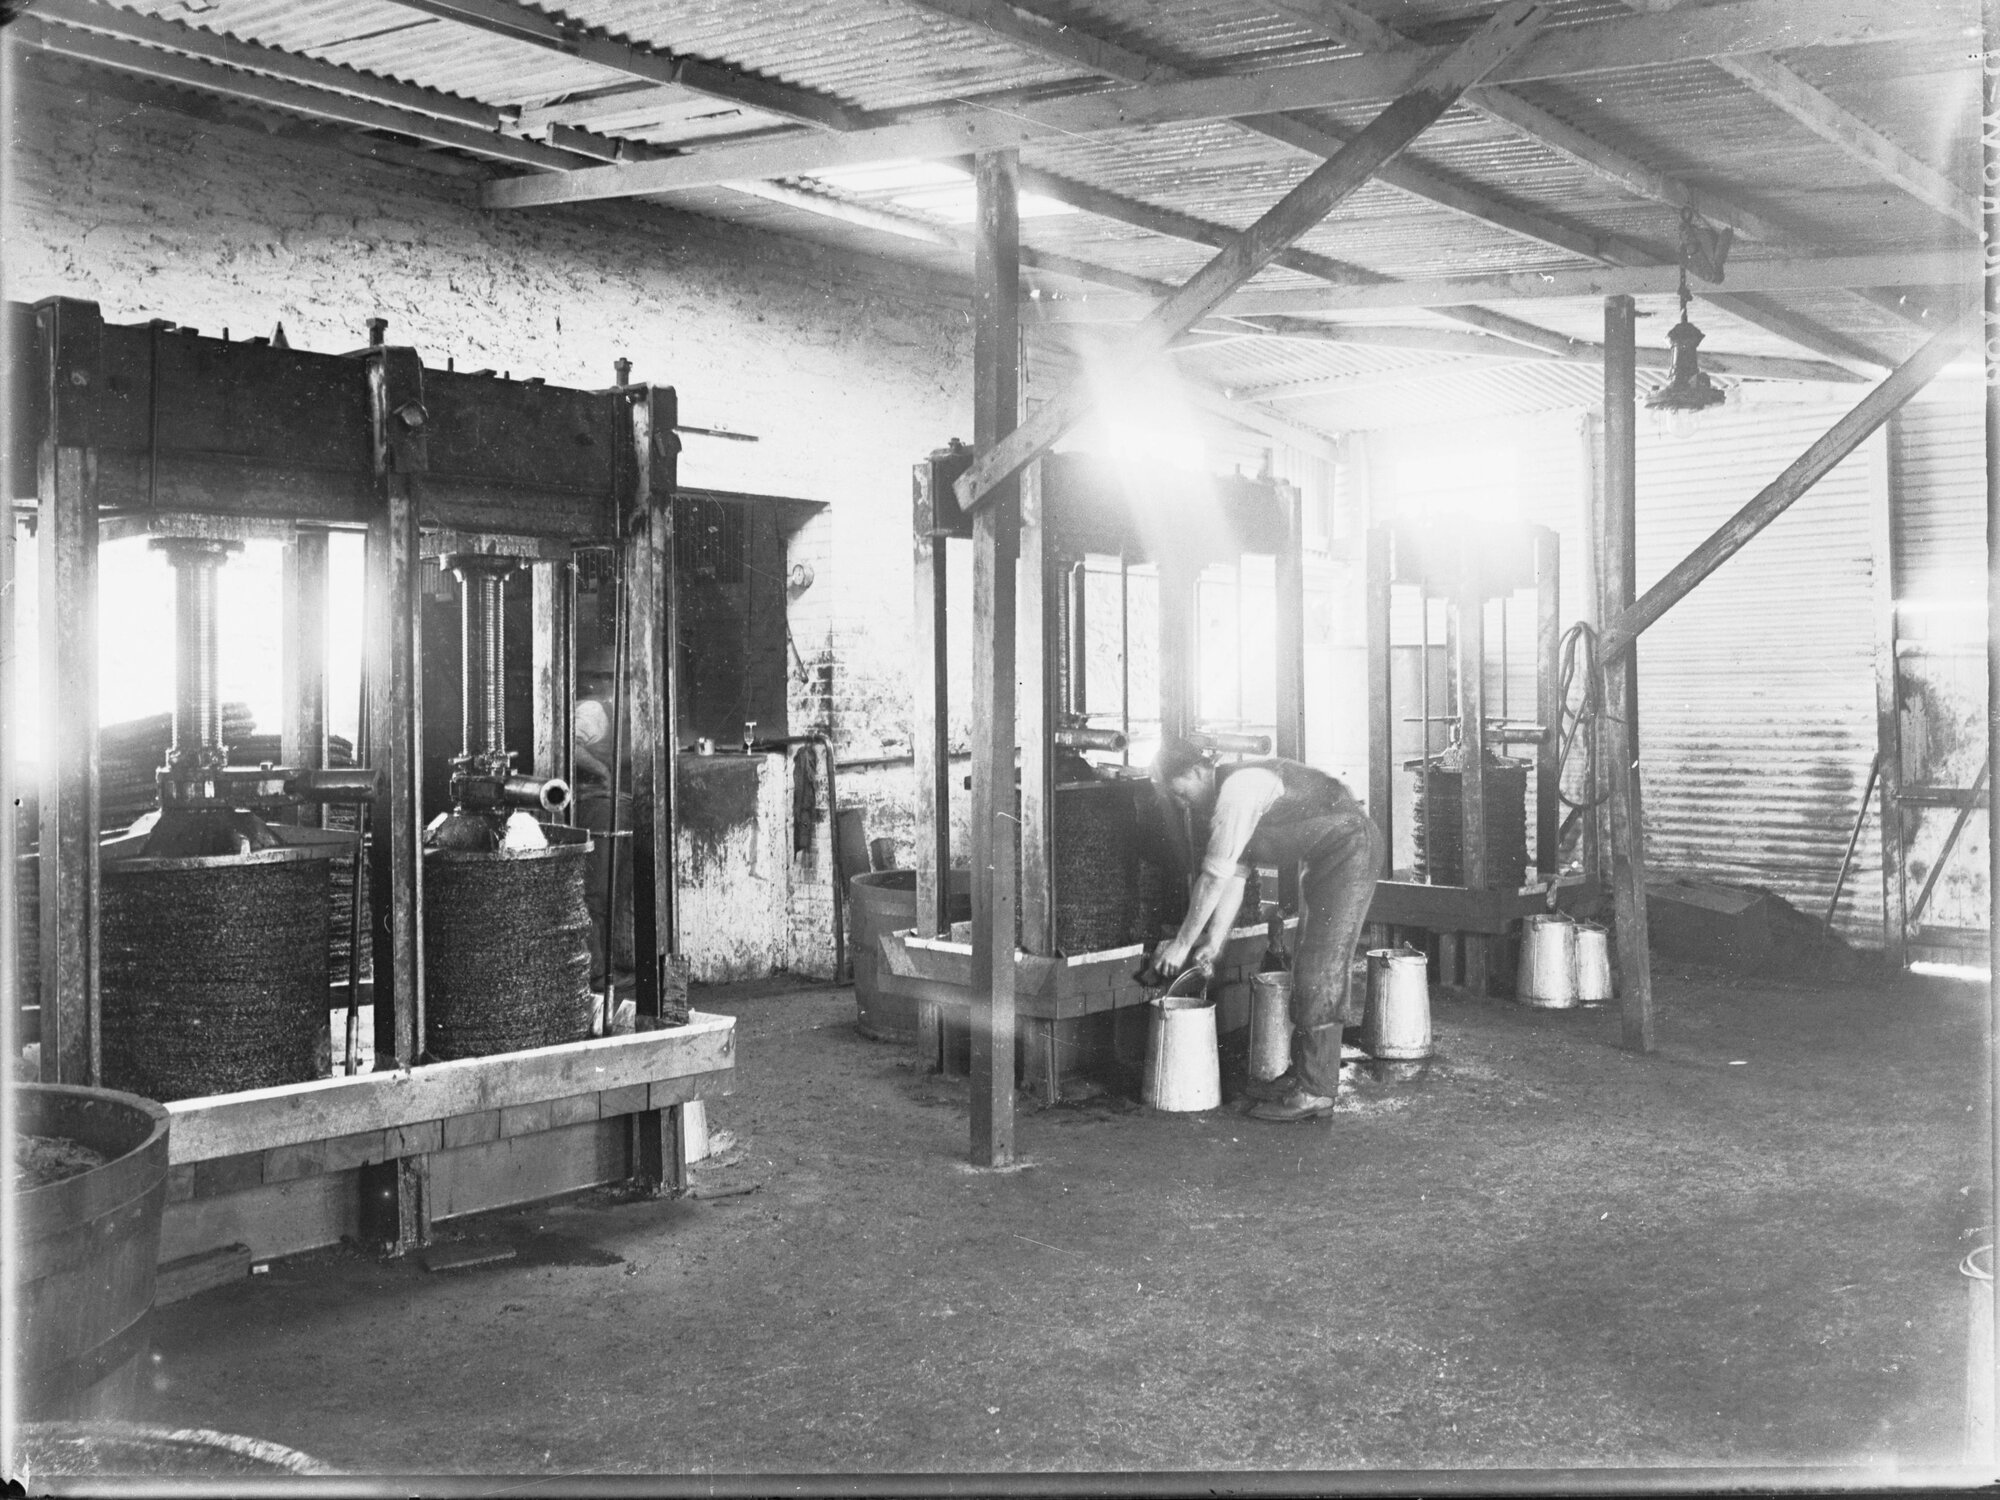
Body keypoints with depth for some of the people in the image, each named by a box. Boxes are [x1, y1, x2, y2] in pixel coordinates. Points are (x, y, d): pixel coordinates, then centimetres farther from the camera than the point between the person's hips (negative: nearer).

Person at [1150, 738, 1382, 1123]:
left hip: (1350, 849, -11)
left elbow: (1215, 878, -20)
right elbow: (1234, 877, 10)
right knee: (1306, 965, 12)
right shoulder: (1226, 802, 10)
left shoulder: (1238, 791, -21)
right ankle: (1301, 1073, 20)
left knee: (1320, 968, -11)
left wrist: (1182, 943, -13)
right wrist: (1214, 942, 3)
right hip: (1320, 859, 11)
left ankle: (1316, 1091, -9)